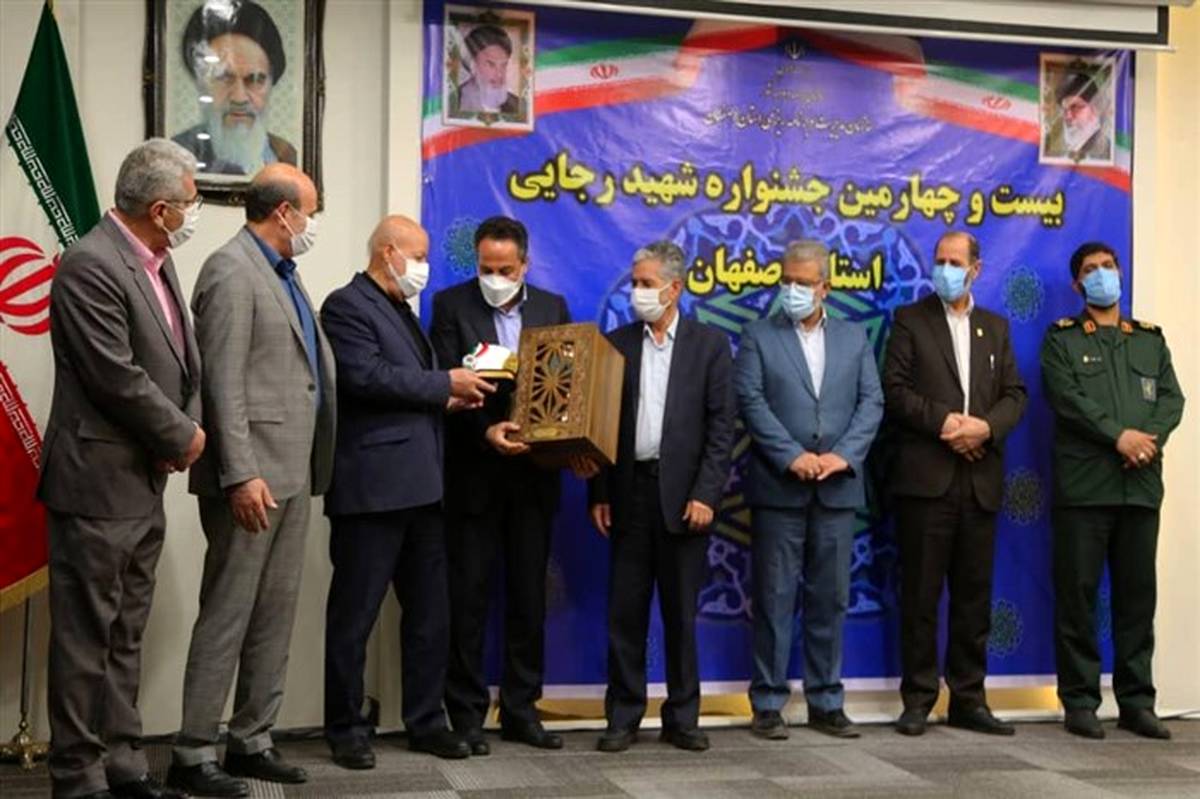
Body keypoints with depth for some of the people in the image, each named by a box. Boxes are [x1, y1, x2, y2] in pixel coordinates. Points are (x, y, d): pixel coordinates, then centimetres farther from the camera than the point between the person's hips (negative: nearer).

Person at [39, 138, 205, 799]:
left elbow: (182, 360, 15)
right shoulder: (90, 265, -17)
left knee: (125, 634, 15)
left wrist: (188, 427, -3)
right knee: (85, 637, 0)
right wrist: (182, 437, -9)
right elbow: (118, 378, -21)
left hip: (144, 483, 9)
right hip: (97, 483, -9)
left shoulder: (155, 261, 11)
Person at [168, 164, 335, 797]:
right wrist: (241, 474, -22)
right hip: (253, 474, -9)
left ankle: (252, 741, 21)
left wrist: (309, 468, 13)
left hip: (293, 472, 9)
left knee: (275, 614, 12)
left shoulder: (283, 272, 17)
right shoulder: (231, 271, -11)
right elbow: (224, 383, -17)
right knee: (227, 615, -4)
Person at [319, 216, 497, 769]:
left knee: (430, 612, 12)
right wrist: (445, 383, -14)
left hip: (419, 485, 9)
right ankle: (346, 729, 10)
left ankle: (426, 721, 21)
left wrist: (447, 399, 5)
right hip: (371, 486, -9)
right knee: (354, 615, 1)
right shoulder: (347, 305, -7)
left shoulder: (402, 311, 21)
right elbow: (365, 377, -20)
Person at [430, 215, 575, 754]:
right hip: (474, 473, -3)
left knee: (529, 597, 9)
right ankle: (466, 713, 12)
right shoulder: (451, 305, -1)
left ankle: (521, 710, 19)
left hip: (534, 471, 3)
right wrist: (485, 431, -23)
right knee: (468, 596, 3)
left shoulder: (552, 307, 8)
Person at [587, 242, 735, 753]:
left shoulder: (709, 344, 2)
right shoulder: (616, 343, 8)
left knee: (681, 611, 6)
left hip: (684, 495, -1)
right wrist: (598, 494, 1)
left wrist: (705, 495, -10)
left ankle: (682, 718, 15)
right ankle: (623, 718, 12)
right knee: (625, 611, 3)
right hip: (629, 491, 2)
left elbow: (721, 426, -2)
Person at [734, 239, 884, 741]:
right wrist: (792, 456, -15)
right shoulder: (759, 337, 5)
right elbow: (751, 402, -6)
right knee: (774, 599, 1)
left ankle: (826, 703, 17)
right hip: (778, 488, -2)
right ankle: (768, 704, 8)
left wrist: (844, 455, -10)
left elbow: (871, 403, 5)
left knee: (831, 599, 7)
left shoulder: (854, 338, 13)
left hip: (837, 488, 3)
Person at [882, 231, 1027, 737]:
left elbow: (1015, 395, 9)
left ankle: (969, 699, 16)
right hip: (925, 476, -4)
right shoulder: (911, 320, 5)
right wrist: (944, 420, -15)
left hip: (980, 479, 4)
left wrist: (986, 425, -10)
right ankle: (918, 699, 7)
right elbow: (894, 389, -4)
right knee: (920, 593, 0)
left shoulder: (995, 327, 17)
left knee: (974, 594, 8)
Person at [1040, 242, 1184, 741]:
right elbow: (1067, 397, -7)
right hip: (1083, 484, -3)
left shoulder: (1151, 339, 19)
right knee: (1078, 593, -2)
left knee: (1138, 594, 5)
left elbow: (1172, 398, 8)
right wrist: (1119, 436, -17)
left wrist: (1150, 438, -12)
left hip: (1141, 485, 3)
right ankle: (1080, 701, 5)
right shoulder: (1061, 339, 7)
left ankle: (1137, 702, 12)